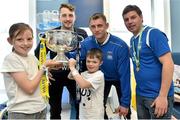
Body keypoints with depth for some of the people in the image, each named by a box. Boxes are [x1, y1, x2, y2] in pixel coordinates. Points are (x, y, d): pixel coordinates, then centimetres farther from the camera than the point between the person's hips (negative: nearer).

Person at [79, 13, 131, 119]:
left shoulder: (120, 46, -34)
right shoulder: (86, 43, -22)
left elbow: (124, 75, -29)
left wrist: (125, 103, -25)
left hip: (119, 79, -2)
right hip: (102, 78, 3)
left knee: (124, 109, 9)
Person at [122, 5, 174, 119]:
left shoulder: (154, 34, -14)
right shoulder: (132, 40, 9)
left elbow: (168, 64, -20)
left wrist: (163, 96, -22)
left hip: (158, 95, -7)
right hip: (140, 94, 7)